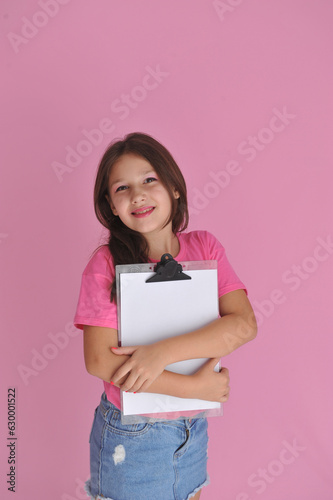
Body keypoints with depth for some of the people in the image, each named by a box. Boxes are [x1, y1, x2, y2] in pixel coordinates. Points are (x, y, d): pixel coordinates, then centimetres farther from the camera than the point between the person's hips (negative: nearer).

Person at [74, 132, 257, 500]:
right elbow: (99, 361, -22)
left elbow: (243, 325, -17)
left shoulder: (204, 247, -7)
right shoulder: (107, 263, -17)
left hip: (192, 429, 3)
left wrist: (162, 352, -27)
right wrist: (193, 386, -21)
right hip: (129, 437, -3)